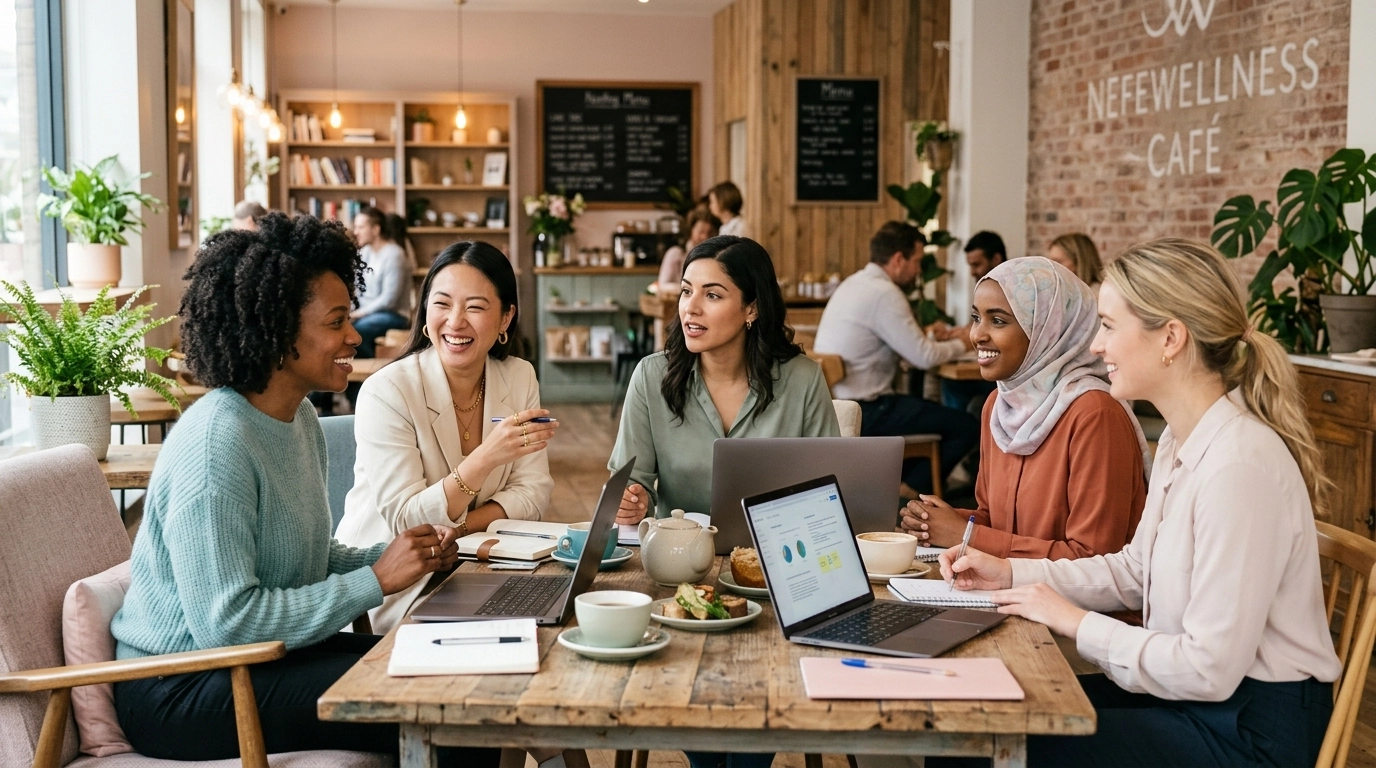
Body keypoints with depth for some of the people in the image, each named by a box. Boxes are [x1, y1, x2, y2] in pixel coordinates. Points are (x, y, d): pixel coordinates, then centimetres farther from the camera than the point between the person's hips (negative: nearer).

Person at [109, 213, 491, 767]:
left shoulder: (300, 419, 7)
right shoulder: (216, 442, -22)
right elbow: (224, 622, -26)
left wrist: (403, 556, -3)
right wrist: (376, 580, -22)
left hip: (271, 653, 9)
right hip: (182, 687, -9)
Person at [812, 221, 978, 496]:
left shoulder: (854, 283, 12)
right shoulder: (884, 293, -17)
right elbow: (924, 357, -16)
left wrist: (927, 336, 12)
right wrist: (961, 344, 1)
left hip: (835, 404, 10)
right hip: (860, 412, -10)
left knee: (931, 409, 28)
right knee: (966, 427, -6)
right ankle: (910, 492, 7)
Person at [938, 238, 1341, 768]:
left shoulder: (1239, 465, -26)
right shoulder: (1181, 441, 6)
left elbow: (1210, 670, -26)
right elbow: (1136, 570, 16)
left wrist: (1077, 623, -15)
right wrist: (1011, 573, 6)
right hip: (1195, 697, 9)